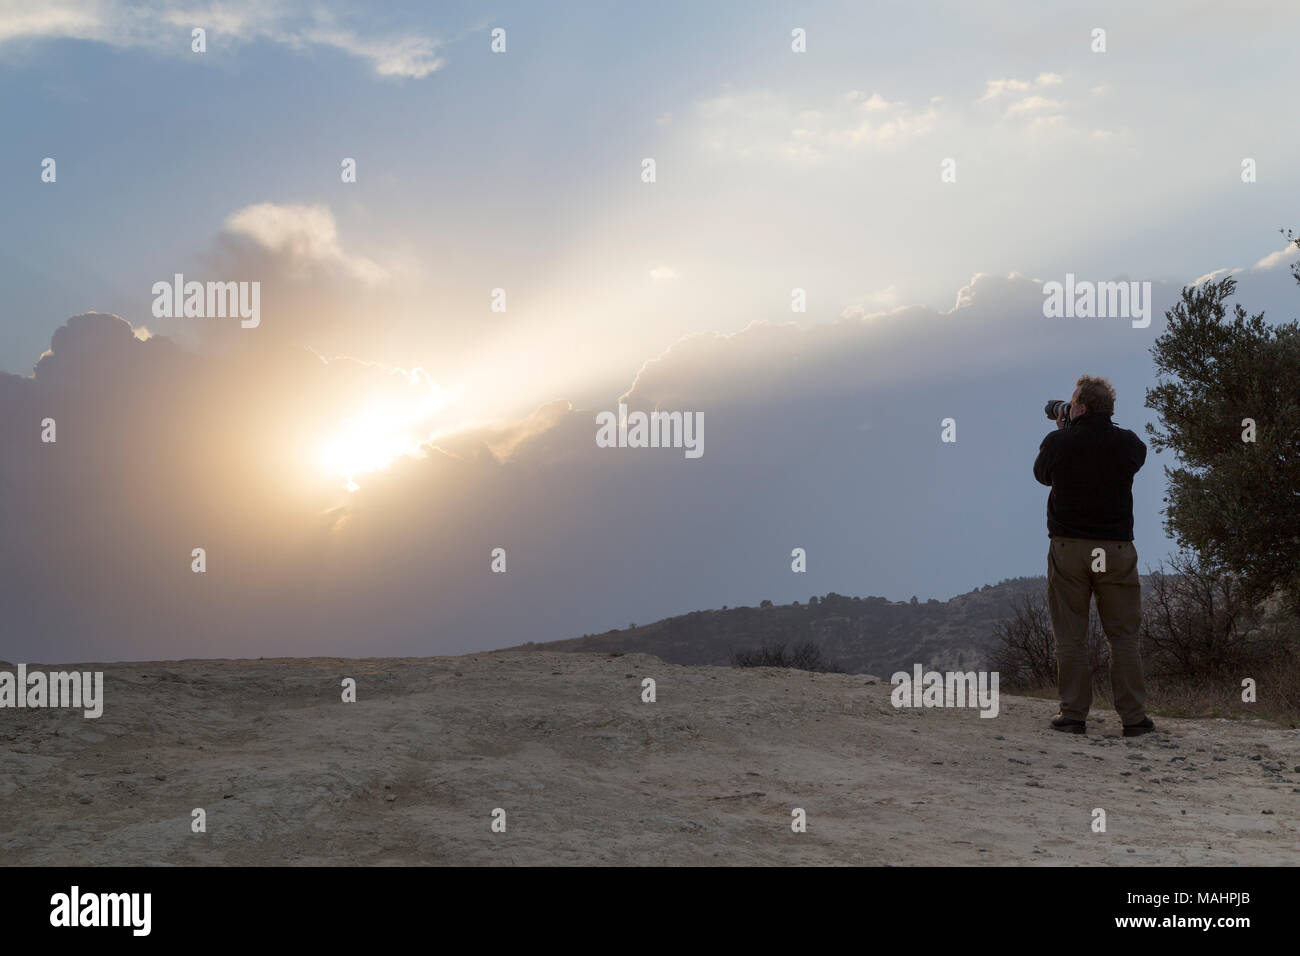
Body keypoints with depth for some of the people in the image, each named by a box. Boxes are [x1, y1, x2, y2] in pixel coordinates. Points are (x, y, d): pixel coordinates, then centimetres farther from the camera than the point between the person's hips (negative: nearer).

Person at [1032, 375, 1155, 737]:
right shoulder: (1127, 443, -3)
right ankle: (1133, 716, 7)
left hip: (1068, 547, -1)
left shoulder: (1057, 442, -6)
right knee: (1123, 636, 7)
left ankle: (1073, 714, 5)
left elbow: (1041, 474, 14)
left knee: (1070, 636, 5)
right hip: (1116, 548, 1)